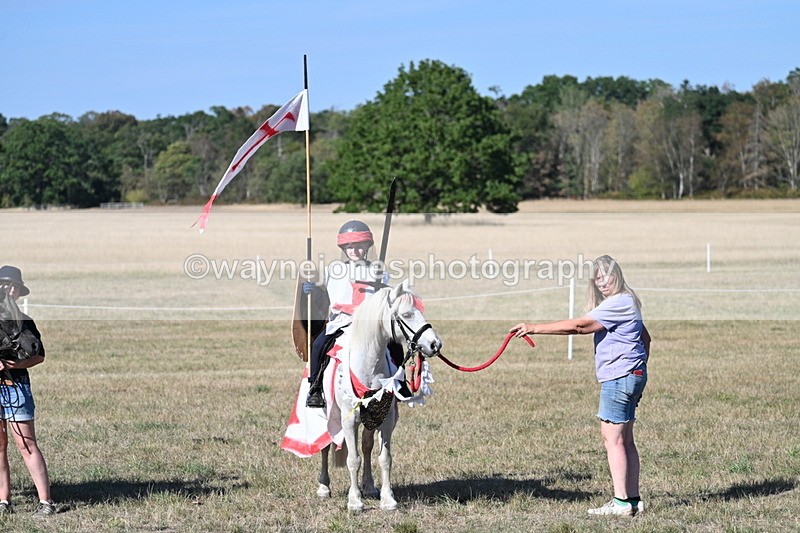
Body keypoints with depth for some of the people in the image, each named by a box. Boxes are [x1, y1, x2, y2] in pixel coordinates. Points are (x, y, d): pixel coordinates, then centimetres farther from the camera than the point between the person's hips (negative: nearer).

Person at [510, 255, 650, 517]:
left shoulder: (619, 303, -15)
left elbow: (578, 326, -20)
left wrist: (534, 328, -19)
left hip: (620, 375, -11)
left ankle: (622, 502, -11)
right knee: (624, 439, 11)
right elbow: (645, 337, 28)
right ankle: (633, 499, 12)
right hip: (631, 375, 11)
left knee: (612, 436, -10)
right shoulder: (627, 302, 19)